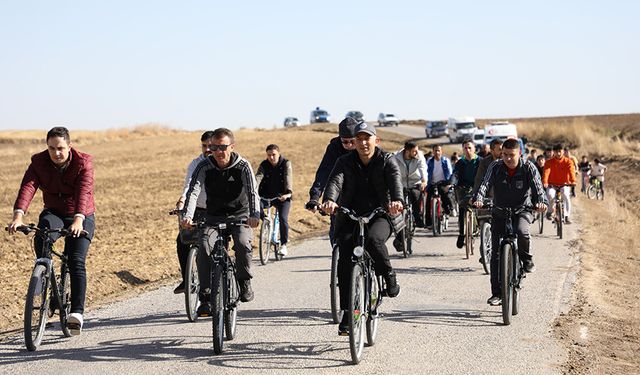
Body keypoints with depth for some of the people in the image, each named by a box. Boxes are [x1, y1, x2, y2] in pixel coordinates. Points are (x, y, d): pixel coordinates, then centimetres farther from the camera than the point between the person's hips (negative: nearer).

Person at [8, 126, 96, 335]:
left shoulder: (83, 163, -17)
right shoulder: (39, 162, -10)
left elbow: (83, 192, -32)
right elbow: (27, 187, -25)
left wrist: (78, 220, -49)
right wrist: (18, 216, -42)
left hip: (81, 218, -2)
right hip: (53, 213, 2)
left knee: (76, 261, -19)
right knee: (42, 238, -32)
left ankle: (77, 312, -19)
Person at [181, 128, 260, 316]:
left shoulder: (243, 166, -13)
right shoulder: (204, 166, -10)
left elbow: (252, 192, -25)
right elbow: (193, 191, -22)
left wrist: (254, 215, -45)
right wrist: (188, 216, -40)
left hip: (240, 215, -1)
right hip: (214, 216, 2)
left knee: (243, 243, -30)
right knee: (204, 247, -23)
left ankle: (245, 282, -4)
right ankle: (205, 298, -16)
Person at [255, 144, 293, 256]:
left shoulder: (286, 164, -5)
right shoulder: (264, 165, 1)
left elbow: (288, 178, -20)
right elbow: (258, 177, -16)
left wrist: (288, 192, -39)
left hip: (282, 197, -2)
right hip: (266, 196, 2)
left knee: (283, 219, -18)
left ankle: (283, 244, 1)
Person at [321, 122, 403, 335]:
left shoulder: (387, 161, -2)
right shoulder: (345, 162, 1)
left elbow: (395, 181, -22)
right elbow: (335, 181, -19)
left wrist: (396, 200, -46)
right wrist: (329, 200, -42)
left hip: (380, 215, -2)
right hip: (350, 217, 2)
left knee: (373, 240, -35)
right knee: (345, 258, -15)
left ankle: (389, 276, -6)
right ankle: (347, 312, -7)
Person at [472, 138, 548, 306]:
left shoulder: (528, 167, -11)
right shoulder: (495, 167, -8)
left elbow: (537, 186, -21)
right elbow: (485, 184, -20)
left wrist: (541, 202, -42)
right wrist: (478, 199, -41)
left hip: (522, 210, -2)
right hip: (499, 211, 2)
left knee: (521, 231, -36)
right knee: (496, 254, -3)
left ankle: (527, 259, -5)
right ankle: (497, 293, 4)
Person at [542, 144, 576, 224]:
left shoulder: (568, 161, -2)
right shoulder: (549, 162, -3)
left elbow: (571, 171, -20)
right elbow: (546, 172, -20)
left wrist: (573, 181, -40)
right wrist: (545, 182, -39)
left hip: (564, 185, 0)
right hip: (552, 185, 0)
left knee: (566, 195, -31)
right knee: (551, 195, -31)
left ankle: (567, 216, -24)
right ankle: (550, 211, -1)